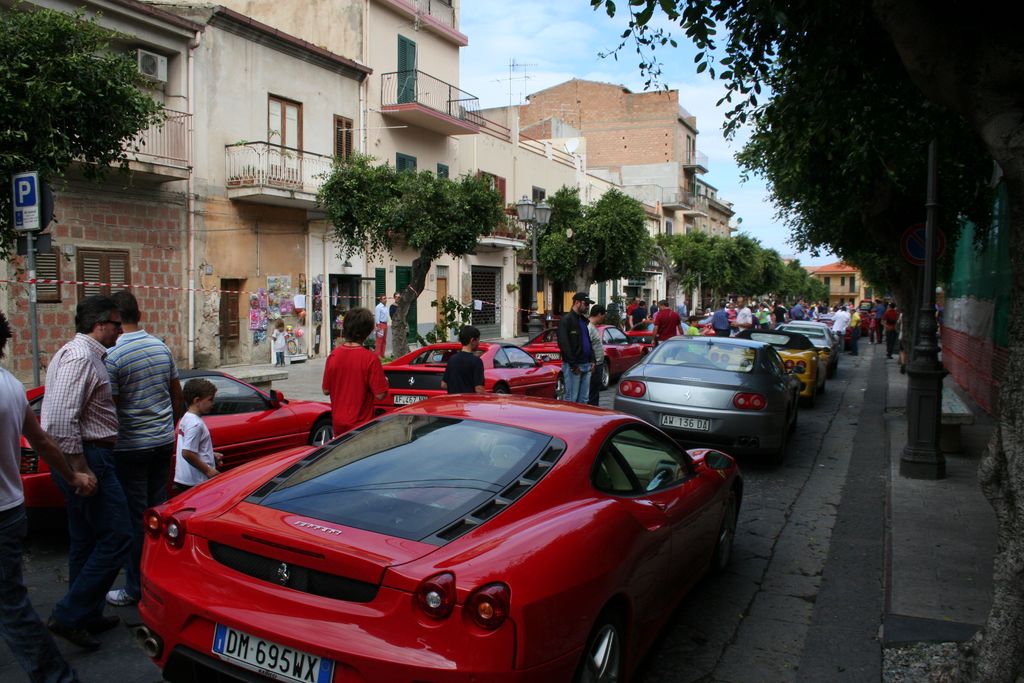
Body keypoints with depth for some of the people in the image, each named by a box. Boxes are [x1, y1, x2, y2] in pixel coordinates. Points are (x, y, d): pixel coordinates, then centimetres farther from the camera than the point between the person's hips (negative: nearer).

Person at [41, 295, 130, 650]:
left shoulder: (80, 352, 16)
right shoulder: (80, 357, -17)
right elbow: (62, 420, -25)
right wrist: (81, 470, -22)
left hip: (85, 458, 11)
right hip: (88, 457, -11)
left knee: (86, 540, 16)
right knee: (116, 537, -6)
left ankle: (87, 615, 27)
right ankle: (68, 616, 0)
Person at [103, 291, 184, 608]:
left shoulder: (112, 356, -16)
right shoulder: (161, 347, 4)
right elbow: (177, 395, 11)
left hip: (131, 447, -6)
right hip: (164, 441, 6)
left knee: (134, 517, 3)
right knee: (158, 510, 16)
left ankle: (134, 589, 13)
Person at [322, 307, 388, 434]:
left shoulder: (333, 356, -5)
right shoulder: (370, 358, -18)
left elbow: (326, 391, 3)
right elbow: (380, 395, -16)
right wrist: (384, 382, 4)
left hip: (338, 424, 4)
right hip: (361, 425, -4)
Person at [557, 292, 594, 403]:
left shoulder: (584, 320, 17)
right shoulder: (566, 320, -9)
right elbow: (564, 344, -16)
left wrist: (592, 359, 11)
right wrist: (573, 365, -18)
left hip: (586, 365, 8)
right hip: (573, 366, -8)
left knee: (584, 399, 10)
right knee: (571, 399, -5)